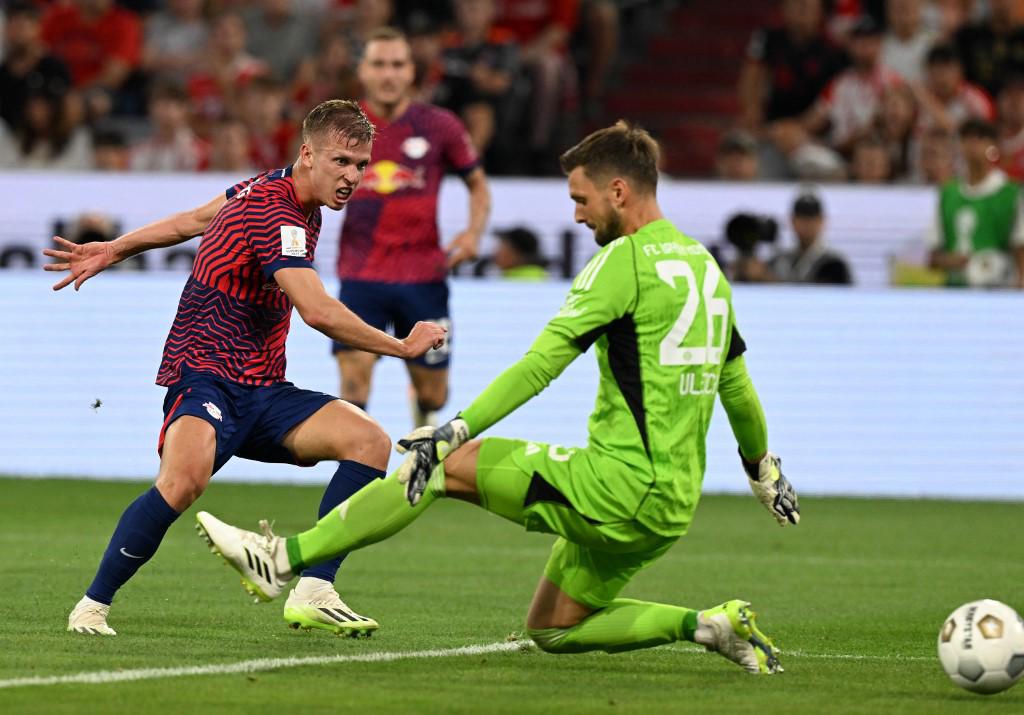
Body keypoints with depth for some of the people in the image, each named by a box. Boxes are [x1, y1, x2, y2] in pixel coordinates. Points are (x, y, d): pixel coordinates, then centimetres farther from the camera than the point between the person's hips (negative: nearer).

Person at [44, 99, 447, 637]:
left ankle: (312, 594, -16)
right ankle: (92, 604, -16)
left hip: (262, 391, 9)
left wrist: (113, 250, 32)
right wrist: (402, 347, -16)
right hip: (206, 376, -9)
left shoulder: (272, 190, 13)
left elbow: (194, 220, 25)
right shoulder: (276, 214, -18)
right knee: (183, 480, -37)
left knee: (370, 441, -13)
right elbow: (318, 312, -28)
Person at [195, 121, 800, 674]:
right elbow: (738, 386, 25)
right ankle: (706, 625, 8)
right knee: (551, 631, 18)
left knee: (445, 465, -5)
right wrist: (764, 470, 40)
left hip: (618, 483, -8)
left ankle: (281, 559, -8)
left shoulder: (626, 260, -11)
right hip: (674, 503, 8)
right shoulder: (705, 265, 15)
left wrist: (454, 432, -20)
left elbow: (539, 365, -18)